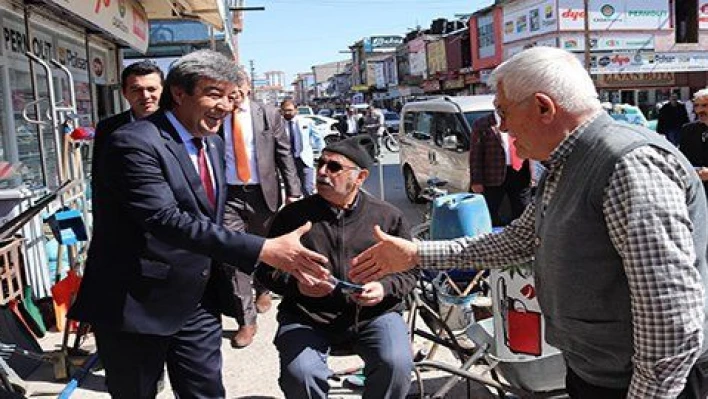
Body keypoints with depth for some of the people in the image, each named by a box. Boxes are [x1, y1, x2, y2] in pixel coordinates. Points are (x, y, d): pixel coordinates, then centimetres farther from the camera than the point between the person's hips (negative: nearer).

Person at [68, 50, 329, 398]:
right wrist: (264, 250, -35)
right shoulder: (134, 143, -19)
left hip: (198, 302, 7)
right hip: (138, 305, -6)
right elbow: (166, 219, -30)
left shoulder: (214, 145, 8)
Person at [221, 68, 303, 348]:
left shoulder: (269, 115, 1)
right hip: (228, 196, -1)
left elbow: (284, 155, 2)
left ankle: (262, 289, 47)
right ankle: (246, 321, 4)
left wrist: (293, 191, -3)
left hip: (263, 193, 1)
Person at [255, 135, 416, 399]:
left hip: (373, 315, 0)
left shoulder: (387, 217, 5)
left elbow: (408, 272, 10)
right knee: (299, 373, -26)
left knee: (397, 364, -25)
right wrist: (296, 284, -11)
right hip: (306, 317, 0)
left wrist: (384, 288, -12)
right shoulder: (293, 215, 5)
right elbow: (266, 268, 9)